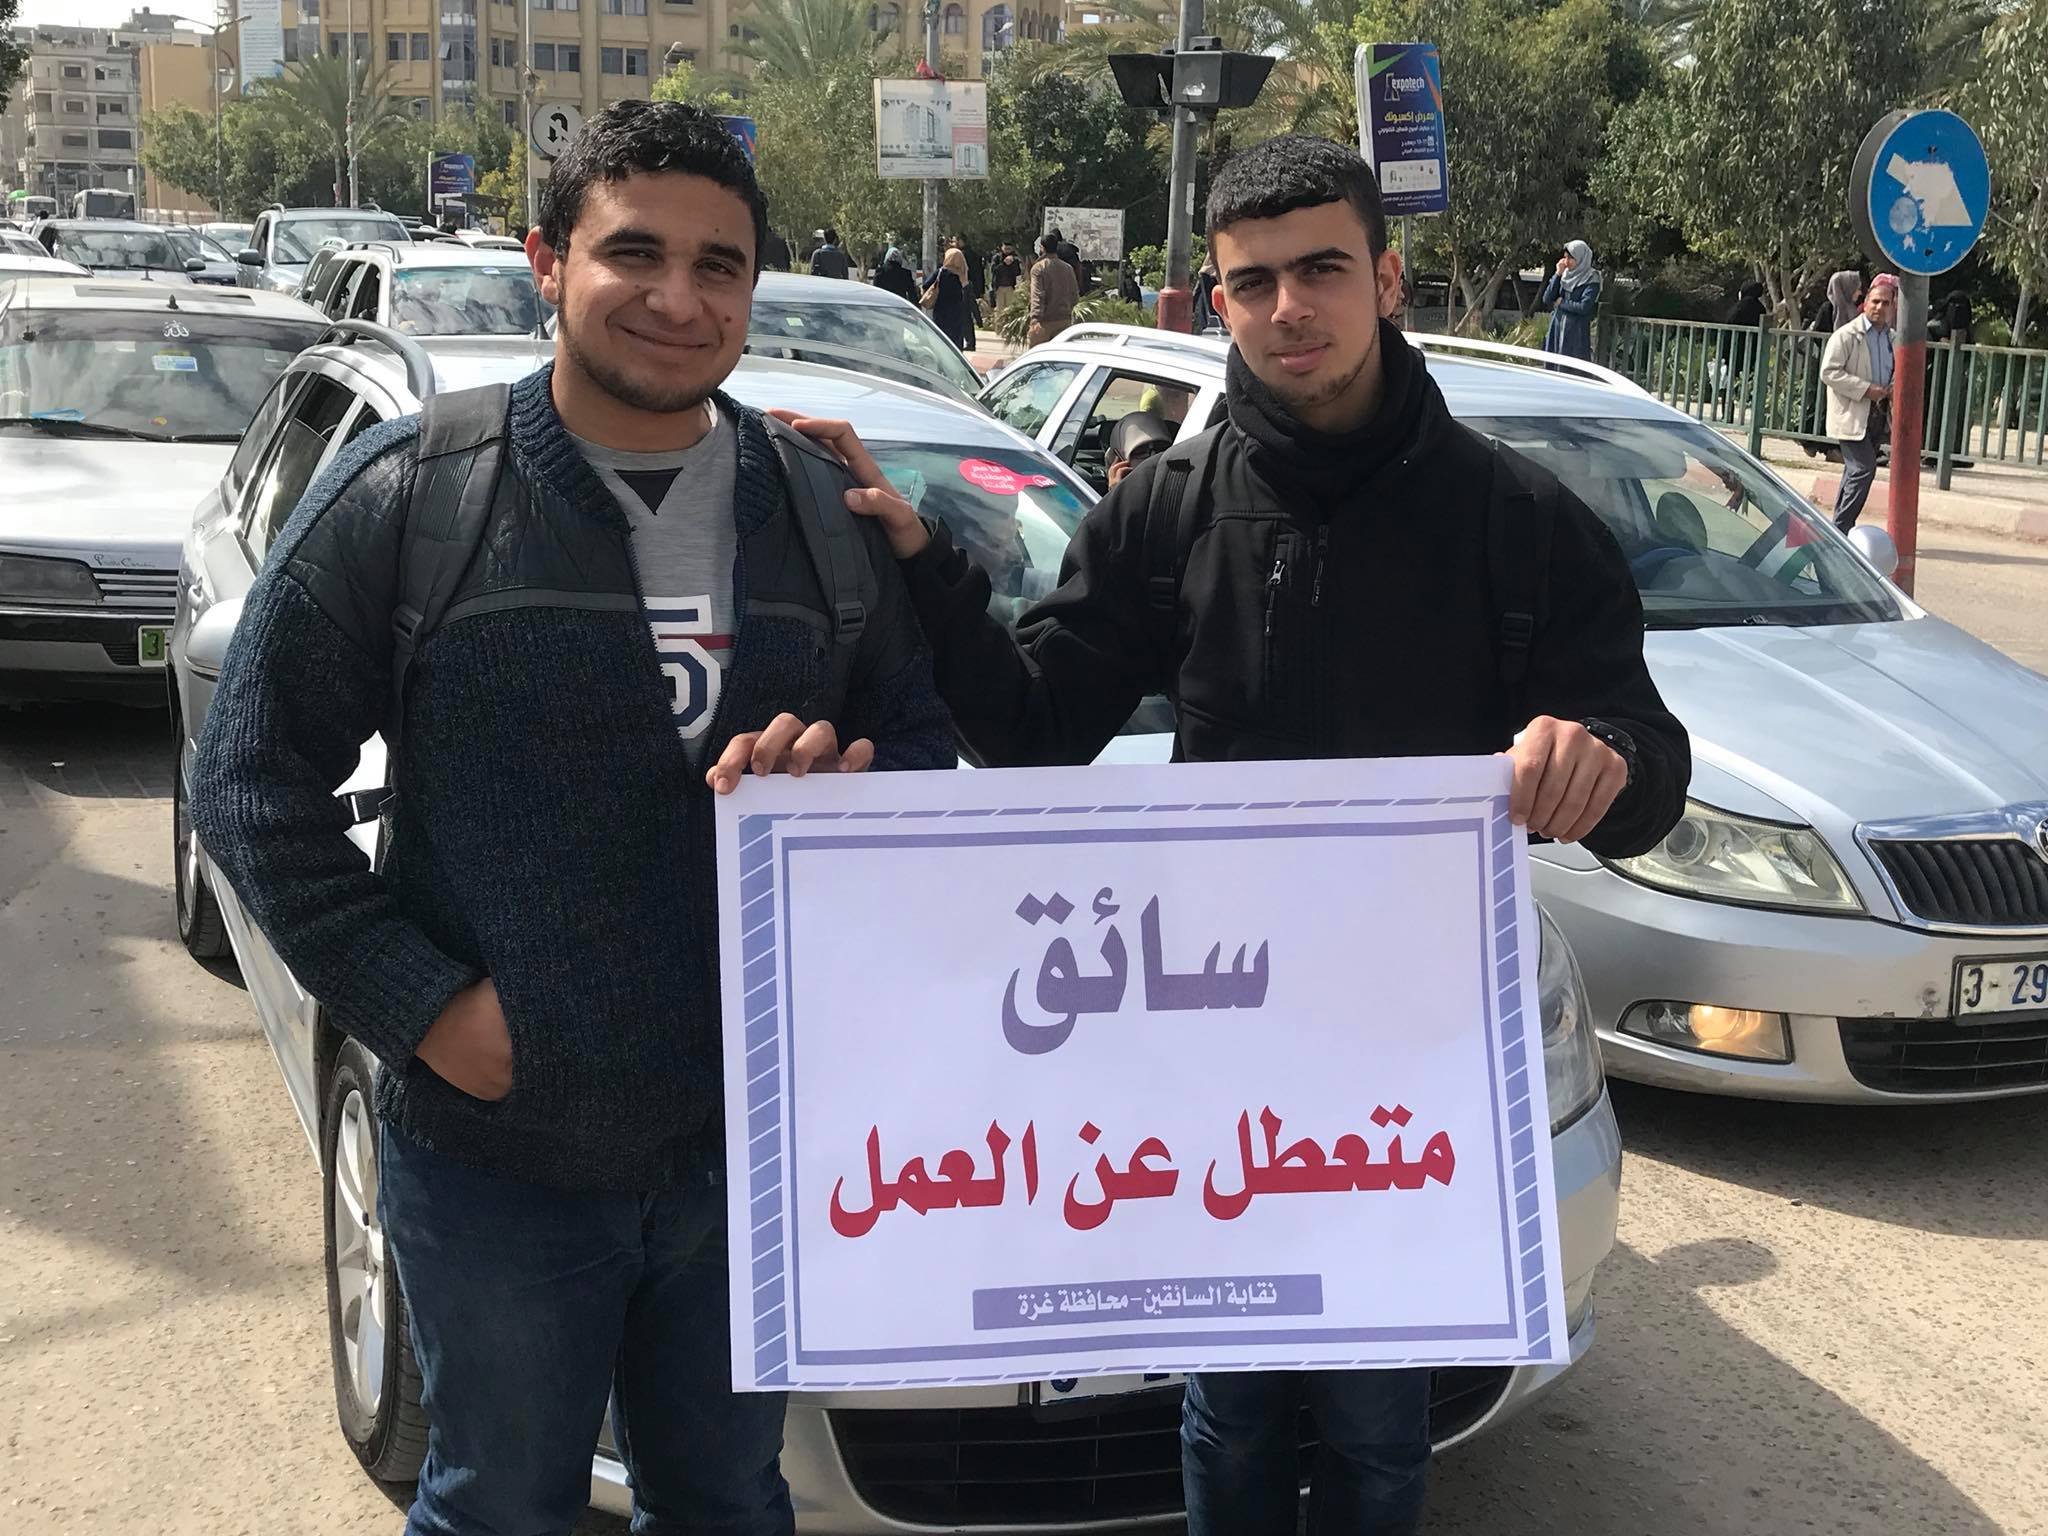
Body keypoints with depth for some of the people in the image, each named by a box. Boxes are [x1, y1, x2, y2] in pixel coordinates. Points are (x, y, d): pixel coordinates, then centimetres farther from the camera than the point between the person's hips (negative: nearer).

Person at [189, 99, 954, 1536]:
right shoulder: (409, 488, -7)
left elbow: (923, 739, 11)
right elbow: (251, 777, -5)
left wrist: (850, 780, -14)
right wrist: (416, 1001, -13)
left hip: (750, 1143, 3)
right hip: (495, 1158, -3)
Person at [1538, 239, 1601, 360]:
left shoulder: (1591, 279, -8)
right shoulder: (1565, 275, 8)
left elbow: (1584, 307, -18)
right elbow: (1546, 299, 1)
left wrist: (1561, 302, -5)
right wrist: (1558, 274, -5)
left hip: (1576, 332, -6)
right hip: (1557, 328, 6)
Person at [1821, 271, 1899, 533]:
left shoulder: (1891, 337, 13)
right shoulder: (1847, 335, -9)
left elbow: (1895, 371, 28)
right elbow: (1829, 372, -16)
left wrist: (1893, 388, 4)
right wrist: (1865, 389, -20)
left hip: (1878, 415, 7)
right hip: (1852, 416, -7)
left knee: (1856, 472, 12)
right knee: (1864, 469, -15)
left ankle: (1841, 529, 19)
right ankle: (1841, 528, -9)